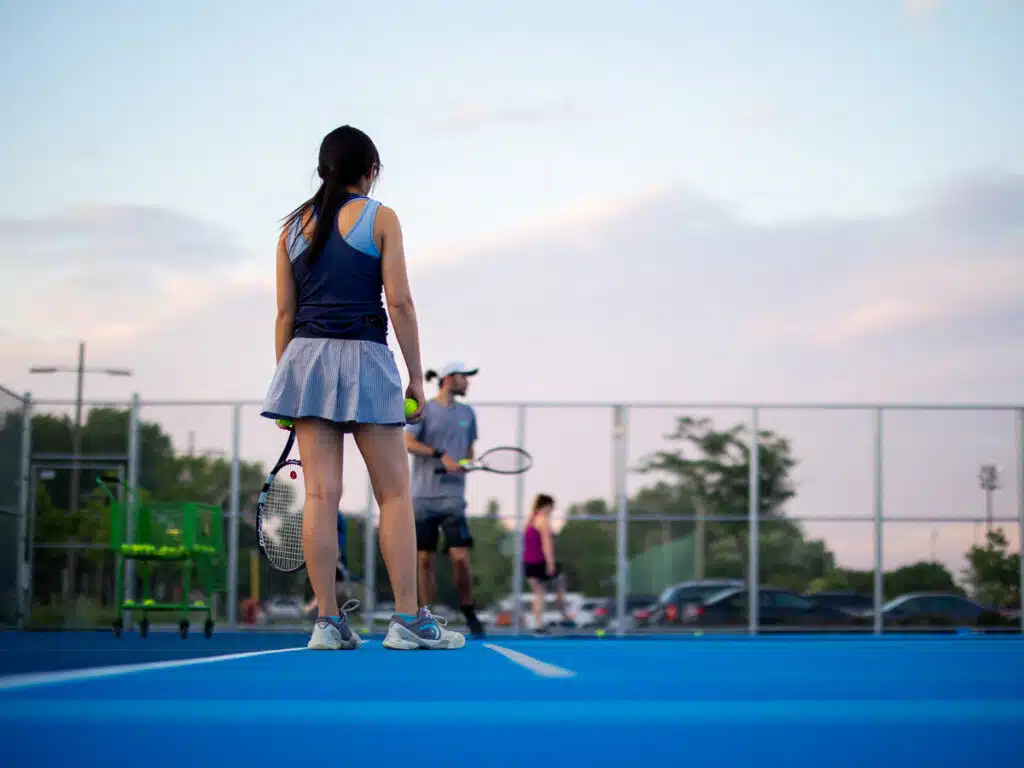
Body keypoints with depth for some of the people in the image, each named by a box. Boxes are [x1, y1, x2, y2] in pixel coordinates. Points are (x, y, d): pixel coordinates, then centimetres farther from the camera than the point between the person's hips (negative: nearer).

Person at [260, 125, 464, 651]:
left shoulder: (294, 226, 11)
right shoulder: (380, 218, 0)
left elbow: (285, 312, 10)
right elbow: (400, 303, -5)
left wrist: (285, 381, 15)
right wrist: (416, 377, -1)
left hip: (305, 357, 4)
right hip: (364, 359, -4)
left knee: (321, 494, 1)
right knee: (395, 494, 2)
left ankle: (327, 622, 0)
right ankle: (408, 620, 0)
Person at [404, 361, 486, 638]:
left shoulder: (467, 414, 14)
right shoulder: (424, 410, 1)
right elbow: (408, 443, -9)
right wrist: (441, 456, -18)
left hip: (452, 496, 2)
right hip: (423, 496, -2)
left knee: (460, 557, -10)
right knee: (425, 559, 1)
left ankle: (469, 612, 8)